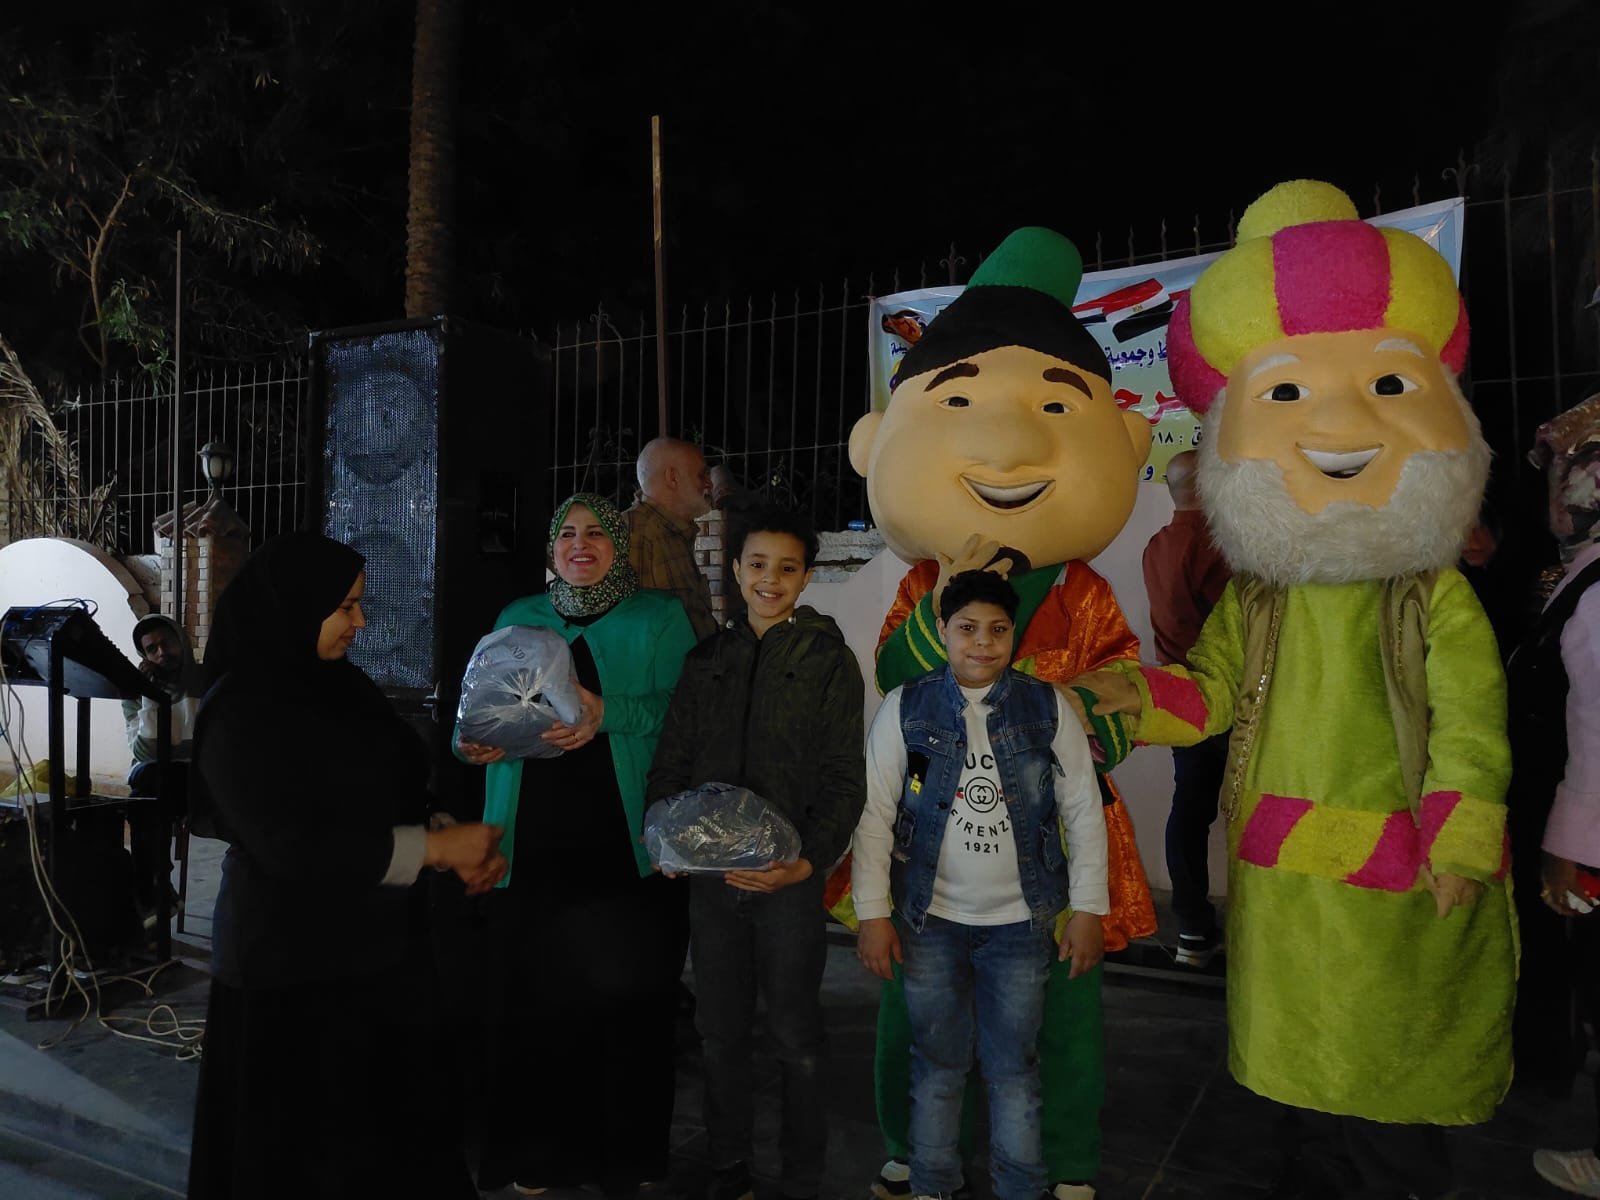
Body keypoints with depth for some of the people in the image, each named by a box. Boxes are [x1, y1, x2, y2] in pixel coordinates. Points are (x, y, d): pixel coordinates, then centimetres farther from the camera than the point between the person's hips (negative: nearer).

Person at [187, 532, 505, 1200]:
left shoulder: (339, 686, 4)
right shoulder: (241, 714, -17)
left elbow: (390, 794, 10)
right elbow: (294, 843, -23)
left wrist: (460, 844, -7)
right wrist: (437, 848, -21)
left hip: (372, 947, 6)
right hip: (293, 965, -6)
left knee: (387, 1117, 13)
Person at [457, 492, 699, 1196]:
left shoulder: (660, 618, 5)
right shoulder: (517, 617, 15)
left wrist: (608, 713, -22)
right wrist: (472, 741, -8)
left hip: (627, 850, -2)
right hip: (532, 849, 3)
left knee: (627, 1001, 2)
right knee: (533, 1002, 5)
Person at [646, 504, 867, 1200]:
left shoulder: (829, 661, -2)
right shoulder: (707, 660, 9)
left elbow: (844, 778, -6)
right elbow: (671, 763, 10)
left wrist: (810, 861, -18)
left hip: (790, 877, -3)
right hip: (711, 873, 4)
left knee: (795, 1037, 7)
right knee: (719, 1031, 14)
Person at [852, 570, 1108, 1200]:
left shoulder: (1048, 708, -2)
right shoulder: (904, 708, -5)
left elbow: (1084, 812, 2)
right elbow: (874, 813, -3)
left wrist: (1088, 910, 1)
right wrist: (872, 913, -5)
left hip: (1022, 919, 0)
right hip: (930, 917, 0)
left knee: (1014, 1065, 12)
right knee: (936, 1063, 13)